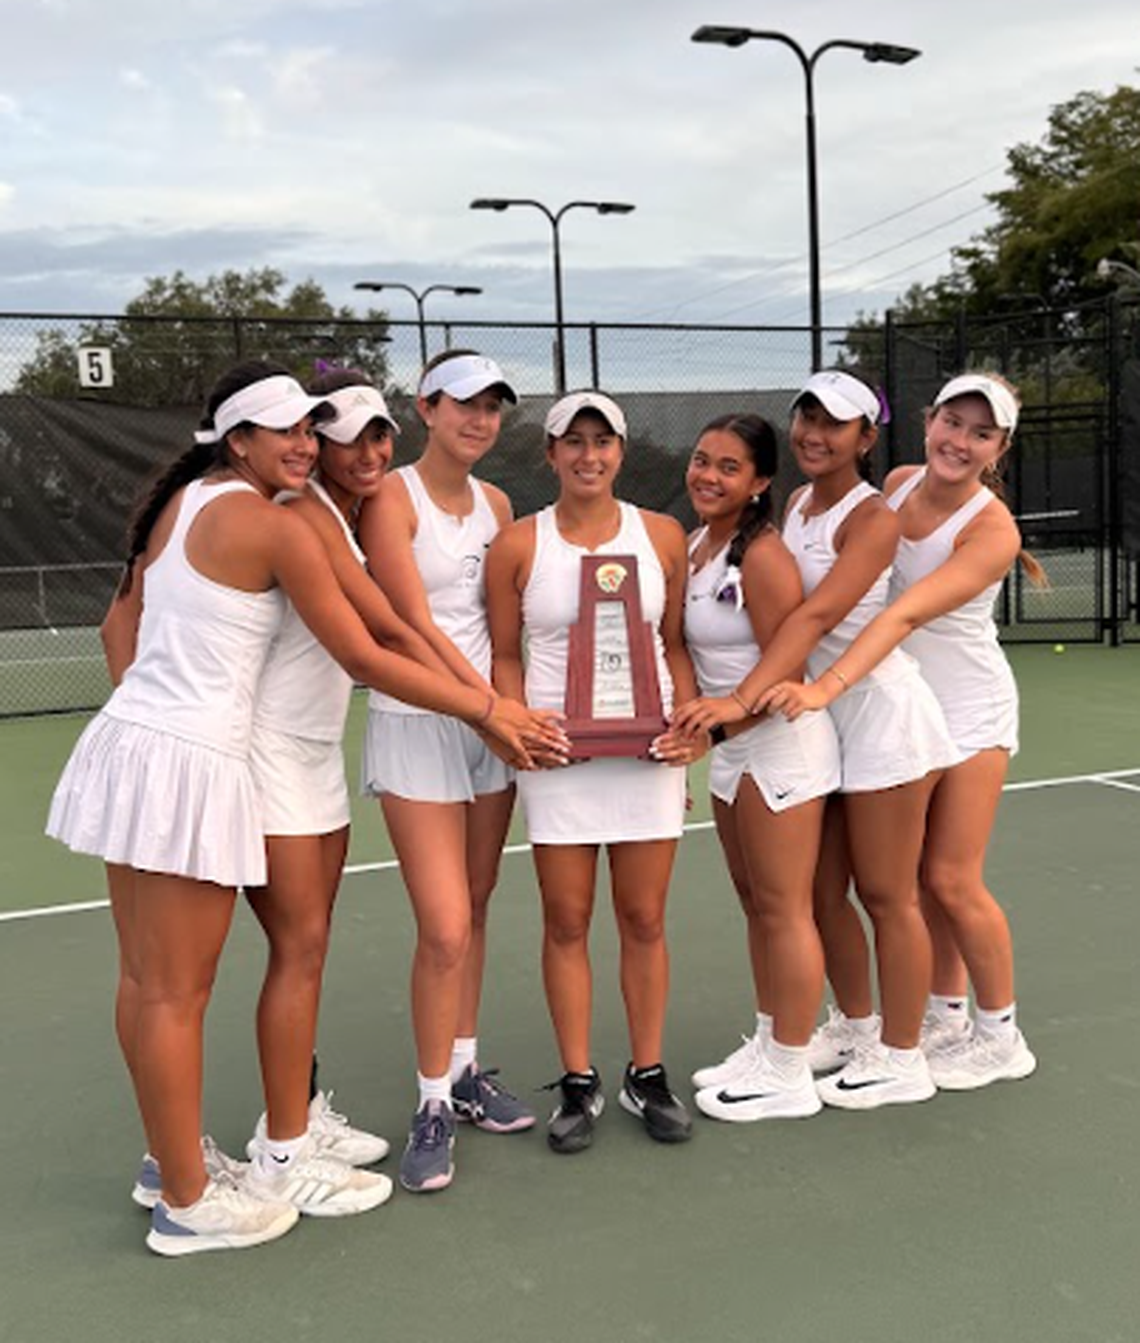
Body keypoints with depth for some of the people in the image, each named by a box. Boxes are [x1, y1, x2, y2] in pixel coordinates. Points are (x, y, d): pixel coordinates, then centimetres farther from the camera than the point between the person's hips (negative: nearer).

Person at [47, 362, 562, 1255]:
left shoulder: (178, 501, 12)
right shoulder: (275, 526, -13)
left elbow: (122, 628, 18)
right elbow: (364, 658, -13)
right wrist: (488, 710, -7)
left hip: (126, 741, 9)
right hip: (191, 765, -8)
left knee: (151, 979, 17)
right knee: (177, 993, 2)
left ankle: (174, 1157, 33)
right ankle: (189, 1205, 17)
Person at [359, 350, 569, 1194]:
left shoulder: (497, 505, 10)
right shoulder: (392, 499, -8)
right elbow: (415, 626, -16)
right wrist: (491, 703, -22)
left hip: (496, 720, 6)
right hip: (416, 725, -6)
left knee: (474, 913, 13)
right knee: (445, 931, -7)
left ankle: (467, 1072, 28)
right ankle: (434, 1108, 10)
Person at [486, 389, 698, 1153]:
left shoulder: (662, 536, 5)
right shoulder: (518, 545, 1)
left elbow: (675, 643, 9)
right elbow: (506, 654, 5)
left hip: (649, 750, 1)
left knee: (645, 919, 8)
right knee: (567, 923, 5)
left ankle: (648, 1076, 23)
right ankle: (579, 1082, 20)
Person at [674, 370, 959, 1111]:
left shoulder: (872, 518, -14)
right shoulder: (794, 506, 8)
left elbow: (816, 616, -28)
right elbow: (787, 614, 5)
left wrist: (743, 698, -38)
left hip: (883, 715, -7)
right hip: (821, 720, 7)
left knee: (887, 897, 3)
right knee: (822, 894, 13)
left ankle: (903, 1060, 19)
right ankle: (862, 1030, 34)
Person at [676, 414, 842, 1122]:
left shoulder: (762, 555, -18)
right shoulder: (695, 543, 8)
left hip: (781, 745, -9)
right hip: (734, 749, 9)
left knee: (783, 909, 0)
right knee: (756, 903, 17)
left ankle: (790, 1077, 13)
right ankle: (767, 1046, 32)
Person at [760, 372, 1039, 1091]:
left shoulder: (993, 531, -22)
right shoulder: (898, 483, -4)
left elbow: (909, 613, -36)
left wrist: (827, 687, -46)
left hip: (969, 713, -5)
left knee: (952, 881, -2)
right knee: (921, 876, 10)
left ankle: (1001, 1037, 18)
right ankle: (948, 1016, 27)